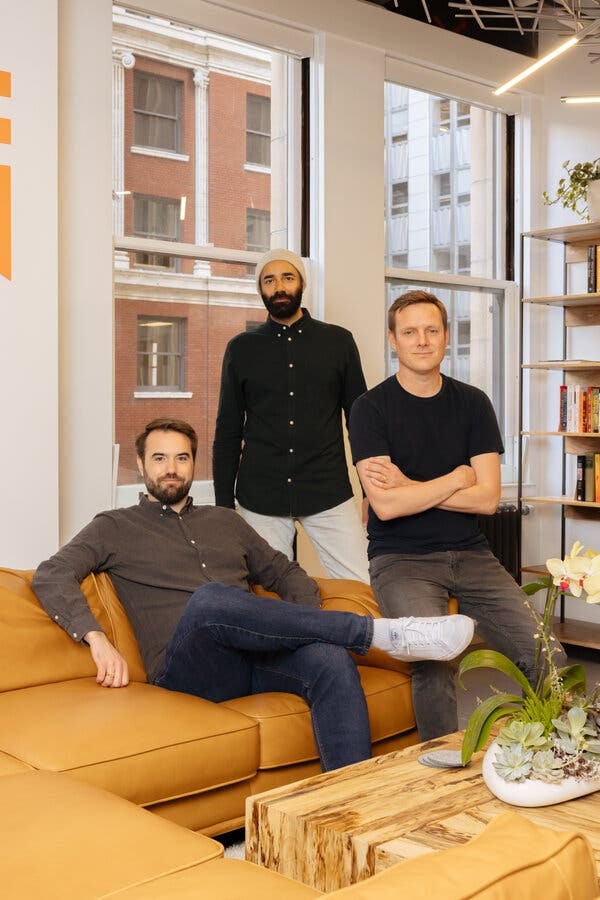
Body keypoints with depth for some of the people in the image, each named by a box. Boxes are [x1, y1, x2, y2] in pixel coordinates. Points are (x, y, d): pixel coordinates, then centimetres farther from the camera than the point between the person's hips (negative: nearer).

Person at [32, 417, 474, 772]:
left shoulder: (226, 522, 27)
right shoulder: (115, 527, 15)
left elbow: (288, 574, 29)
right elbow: (51, 576, 1)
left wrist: (309, 626, 6)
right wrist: (97, 638, -17)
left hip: (258, 657, 4)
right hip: (186, 665, -3)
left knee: (333, 663, -30)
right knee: (210, 599, -37)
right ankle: (382, 632, -29)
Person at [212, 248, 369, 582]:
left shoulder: (338, 341, 6)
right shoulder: (241, 349, 8)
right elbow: (227, 432, 9)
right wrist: (224, 504, 4)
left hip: (329, 494, 0)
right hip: (260, 500, 1)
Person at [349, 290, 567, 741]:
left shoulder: (472, 403, 8)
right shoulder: (372, 407, -3)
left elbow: (488, 498, -2)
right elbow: (386, 506, -14)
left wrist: (408, 486, -8)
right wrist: (457, 478, -5)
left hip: (470, 552, 4)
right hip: (401, 557, -3)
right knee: (434, 661, -30)